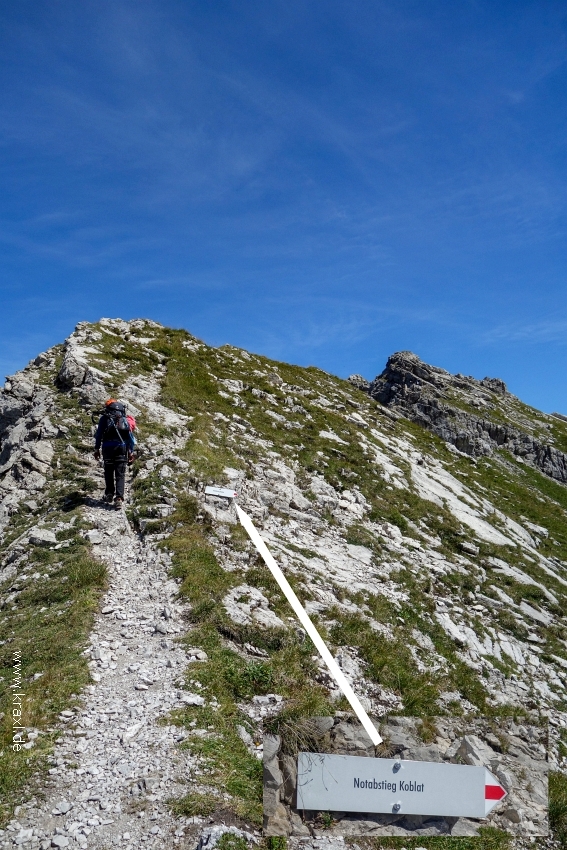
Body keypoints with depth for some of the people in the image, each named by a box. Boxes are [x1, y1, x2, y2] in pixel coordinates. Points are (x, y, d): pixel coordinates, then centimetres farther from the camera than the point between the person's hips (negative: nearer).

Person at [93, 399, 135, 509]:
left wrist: (97, 449, 4)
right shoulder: (124, 420, 10)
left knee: (108, 473, 16)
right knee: (120, 475, -1)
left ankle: (109, 495, 21)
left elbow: (99, 435, -1)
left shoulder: (104, 418, 3)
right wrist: (131, 451, 12)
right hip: (122, 449, 1)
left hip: (108, 449, -1)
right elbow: (130, 437, 8)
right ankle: (119, 498, -12)